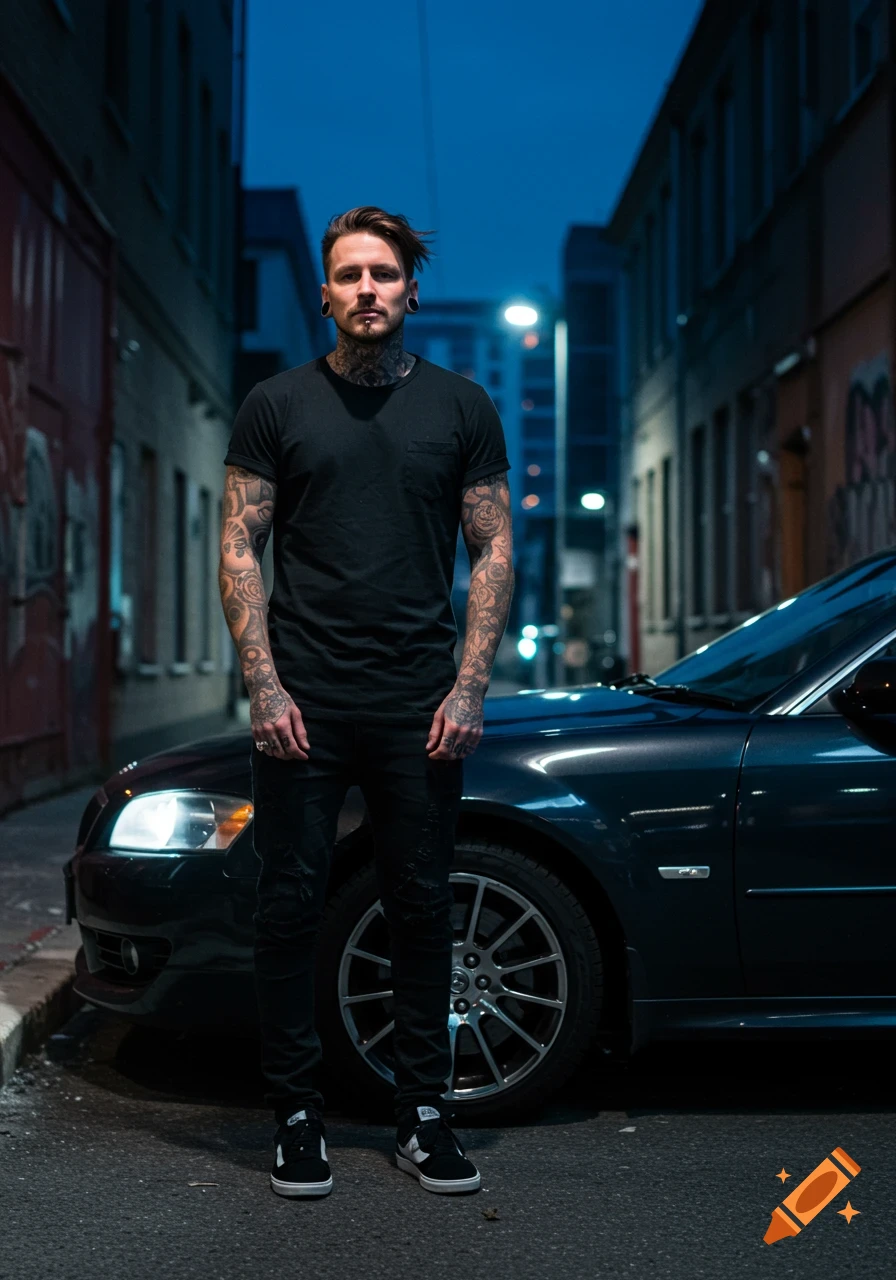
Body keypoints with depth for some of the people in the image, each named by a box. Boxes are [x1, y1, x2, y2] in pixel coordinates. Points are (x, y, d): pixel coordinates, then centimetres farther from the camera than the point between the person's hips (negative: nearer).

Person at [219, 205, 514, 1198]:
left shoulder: (460, 407, 8)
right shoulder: (276, 406, 6)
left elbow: (493, 551, 6)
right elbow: (240, 550, 3)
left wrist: (469, 687, -3)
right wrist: (264, 686, -7)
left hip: (420, 708, 1)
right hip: (303, 705, -1)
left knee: (421, 910, 7)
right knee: (289, 908, 3)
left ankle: (422, 1113, 19)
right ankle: (296, 1114, 16)